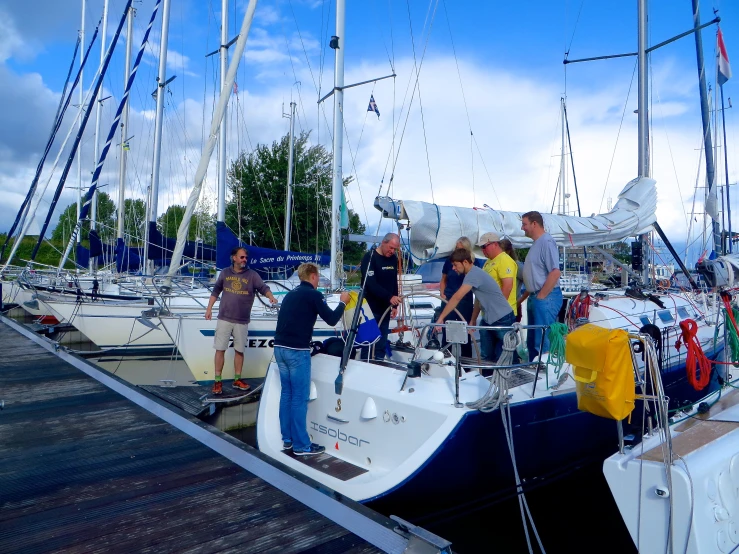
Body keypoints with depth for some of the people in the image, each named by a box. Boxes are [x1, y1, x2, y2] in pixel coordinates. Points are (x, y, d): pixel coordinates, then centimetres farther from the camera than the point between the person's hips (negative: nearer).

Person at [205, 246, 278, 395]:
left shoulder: (252, 275, -2)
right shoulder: (225, 273, 4)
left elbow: (263, 287, -13)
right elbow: (216, 291, 12)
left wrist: (271, 296, -33)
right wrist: (209, 308, 10)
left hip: (242, 321, 0)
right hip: (224, 319, 0)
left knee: (239, 350, 9)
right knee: (220, 349, 2)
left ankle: (237, 379, 22)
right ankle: (218, 381, 10)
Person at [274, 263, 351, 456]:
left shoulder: (291, 294, 17)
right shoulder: (313, 295, -7)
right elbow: (331, 319, -5)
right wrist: (343, 302, 9)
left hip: (280, 348, 8)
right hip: (297, 351, -8)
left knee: (287, 393, 15)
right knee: (300, 397, -1)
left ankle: (287, 439, 22)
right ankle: (301, 445, 5)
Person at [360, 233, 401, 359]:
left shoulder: (393, 259, 10)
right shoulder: (370, 257, -11)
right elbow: (371, 284, -22)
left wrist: (394, 305, 13)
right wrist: (389, 297, -31)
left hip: (385, 309, 6)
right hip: (370, 309, -6)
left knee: (381, 344, 9)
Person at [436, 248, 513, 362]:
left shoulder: (474, 274, -21)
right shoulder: (474, 273, 10)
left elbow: (457, 298, -31)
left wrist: (440, 318, -30)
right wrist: (473, 321, 16)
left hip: (503, 319, -10)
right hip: (492, 320, 10)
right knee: (489, 356, 14)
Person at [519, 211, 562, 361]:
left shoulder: (546, 241, -13)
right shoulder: (536, 243, 17)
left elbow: (555, 272, -21)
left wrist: (541, 297, -18)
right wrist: (522, 298, 19)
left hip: (546, 298, -10)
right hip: (535, 298, 10)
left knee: (543, 342, -7)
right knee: (532, 341, 15)